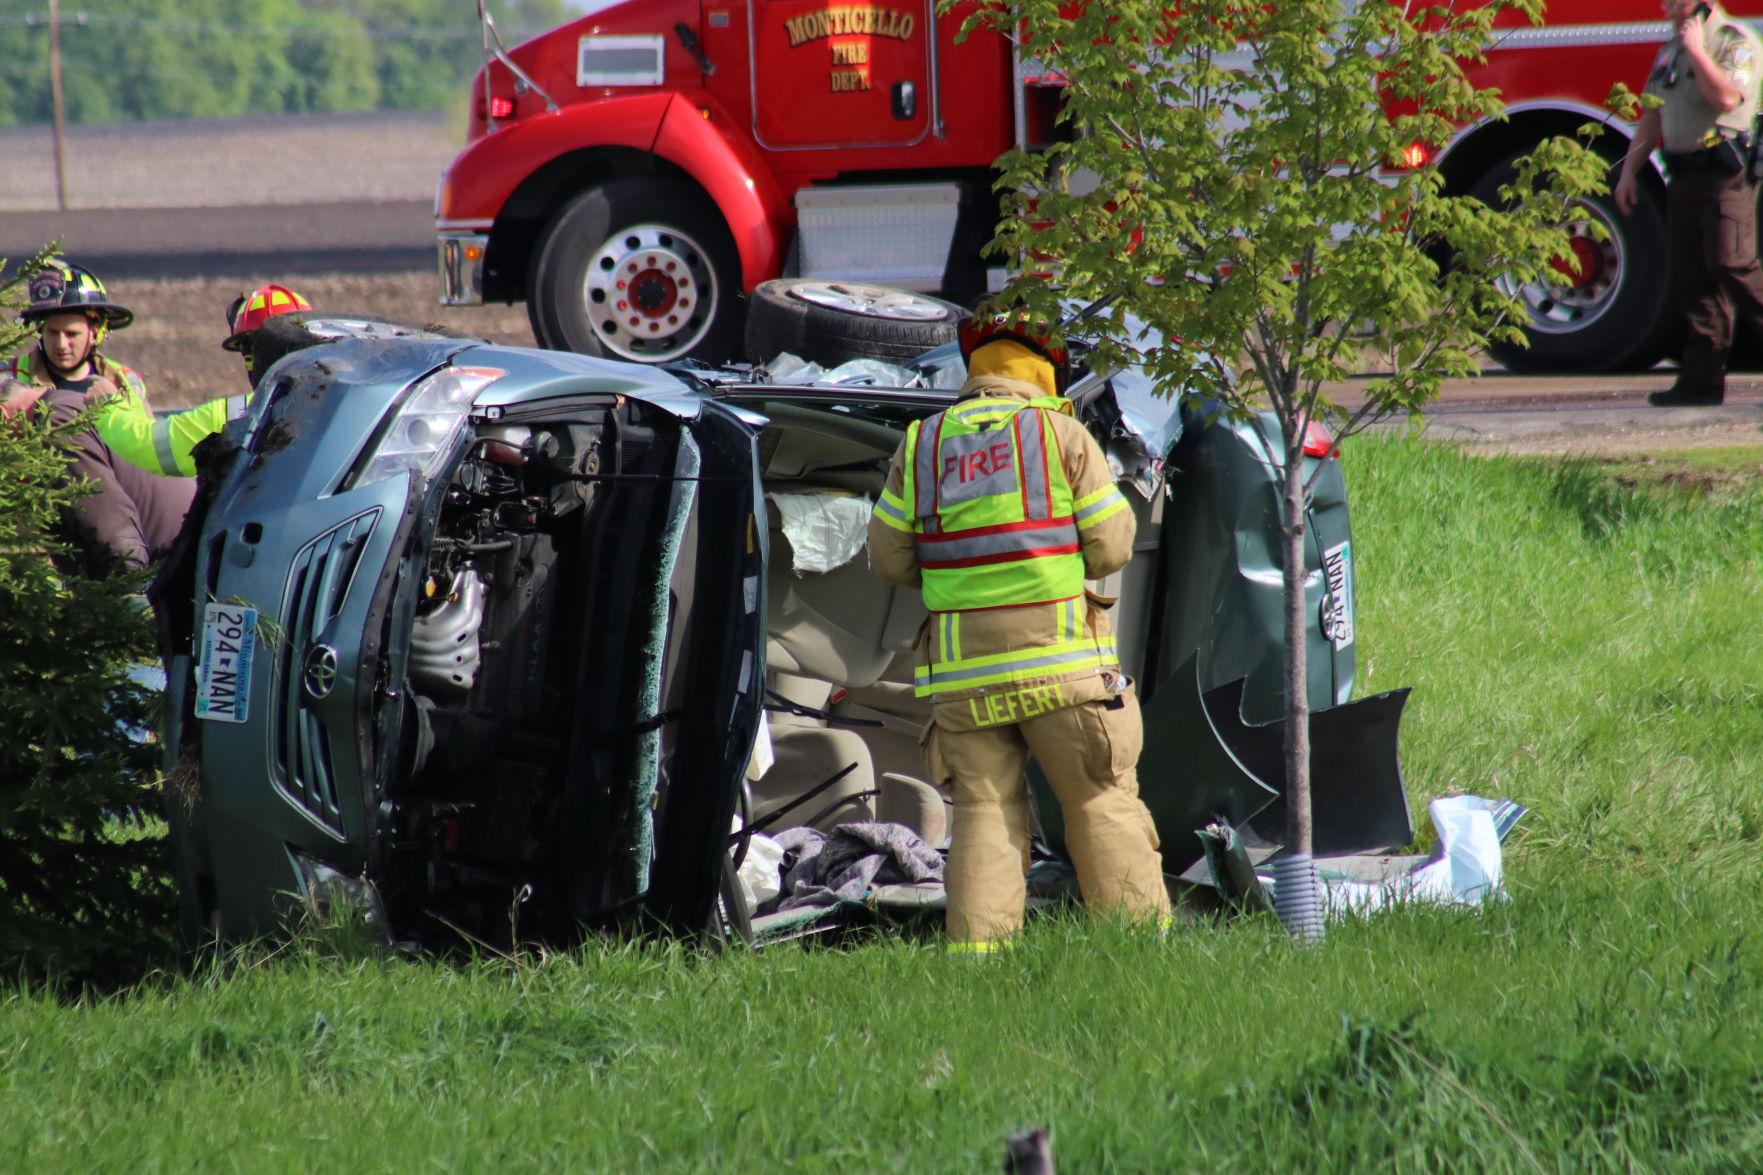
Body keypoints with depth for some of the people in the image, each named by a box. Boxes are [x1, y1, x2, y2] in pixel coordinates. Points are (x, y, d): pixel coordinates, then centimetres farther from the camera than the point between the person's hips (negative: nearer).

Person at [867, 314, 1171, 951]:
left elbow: (889, 557, 9)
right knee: (1102, 803, 3)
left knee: (984, 812, 4)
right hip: (1058, 658, -2)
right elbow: (1110, 545, 0)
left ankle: (978, 946, -6)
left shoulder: (921, 444, 7)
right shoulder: (1060, 433, 0)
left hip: (962, 669, 2)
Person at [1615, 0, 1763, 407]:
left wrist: (1698, 52, -15)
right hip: (1684, 172, 8)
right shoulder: (1671, 50, 18)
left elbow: (1726, 97, -23)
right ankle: (1702, 377, 2)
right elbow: (1652, 117, 23)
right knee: (1690, 278, 3)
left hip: (1727, 171, -8)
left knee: (1730, 263, -19)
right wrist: (1629, 172, 19)